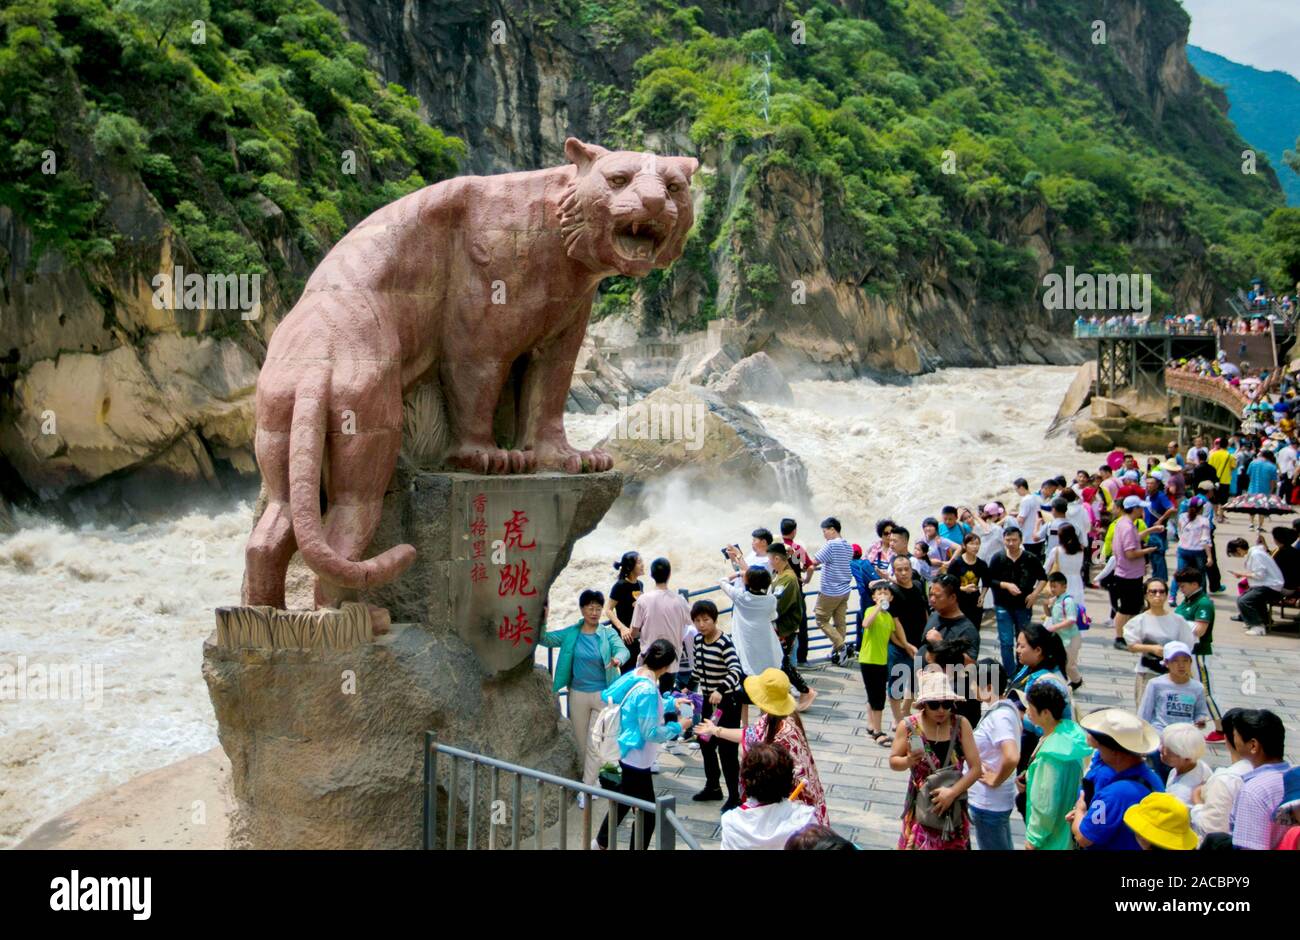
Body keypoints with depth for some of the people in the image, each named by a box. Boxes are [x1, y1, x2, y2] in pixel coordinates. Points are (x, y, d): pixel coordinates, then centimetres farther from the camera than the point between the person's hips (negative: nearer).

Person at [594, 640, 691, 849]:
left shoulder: (635, 675, -1)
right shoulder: (647, 690, -29)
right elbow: (651, 733, -24)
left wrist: (671, 704, 17)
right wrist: (678, 727, -12)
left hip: (626, 752, 10)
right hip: (637, 759, -10)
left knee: (624, 799, 28)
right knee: (647, 813, 3)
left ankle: (601, 843, 44)